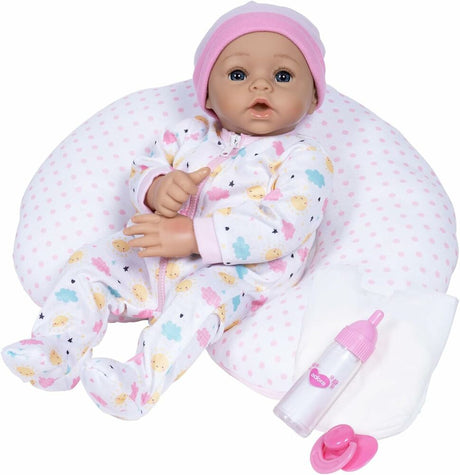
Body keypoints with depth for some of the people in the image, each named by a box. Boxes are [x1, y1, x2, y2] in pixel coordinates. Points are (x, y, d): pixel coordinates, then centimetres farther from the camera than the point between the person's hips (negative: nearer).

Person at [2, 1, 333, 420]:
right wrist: (156, 188, -20)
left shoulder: (304, 159, -8)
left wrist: (193, 236, -28)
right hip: (156, 259, 6)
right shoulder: (190, 134, 8)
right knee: (92, 262, -5)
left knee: (203, 295, -35)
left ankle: (144, 379, -32)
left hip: (237, 273, -5)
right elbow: (142, 169, 9)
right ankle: (53, 352, -3)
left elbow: (284, 227, -21)